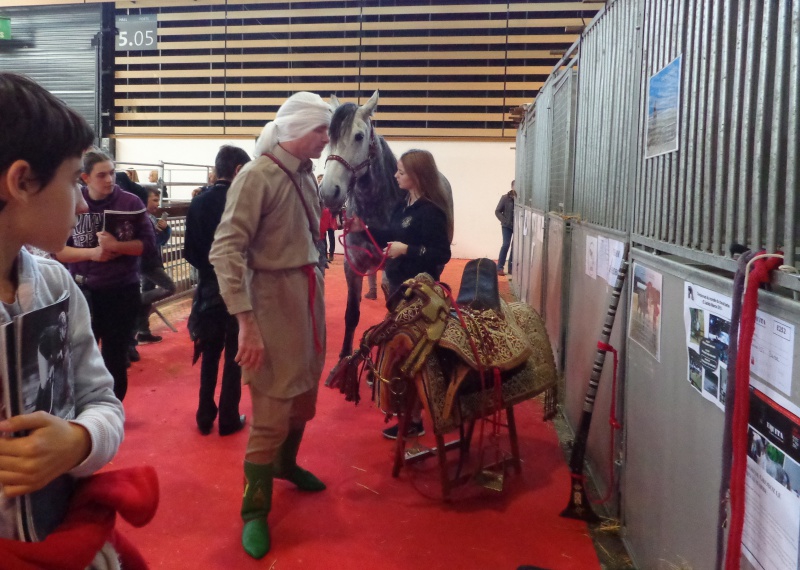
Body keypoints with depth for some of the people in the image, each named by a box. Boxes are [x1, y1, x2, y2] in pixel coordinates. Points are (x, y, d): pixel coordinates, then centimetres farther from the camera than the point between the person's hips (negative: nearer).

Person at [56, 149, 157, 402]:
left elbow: (149, 245, -10)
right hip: (83, 291, 1)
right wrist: (91, 252, -17)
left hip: (122, 291, -1)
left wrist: (115, 245, -25)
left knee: (115, 357, 11)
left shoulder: (130, 202, -5)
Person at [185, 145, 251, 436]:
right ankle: (228, 419, 15)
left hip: (209, 288, 4)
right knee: (234, 355, 8)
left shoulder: (198, 203, -2)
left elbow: (190, 251, -1)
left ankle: (205, 416, 23)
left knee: (210, 354, 16)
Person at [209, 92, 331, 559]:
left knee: (305, 392, 20)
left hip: (310, 293, 8)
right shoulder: (258, 175, -15)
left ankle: (285, 463, 45)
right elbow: (226, 250, -20)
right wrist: (246, 322, -24)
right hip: (275, 298, -8)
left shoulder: (306, 175, 9)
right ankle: (254, 511, 15)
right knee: (272, 410, -2)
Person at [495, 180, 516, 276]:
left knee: (515, 246, 2)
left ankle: (511, 267, 13)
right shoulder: (505, 198, -4)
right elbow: (497, 211, 0)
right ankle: (499, 267, -3)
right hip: (507, 226, -1)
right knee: (506, 244, -10)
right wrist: (505, 221, -9)